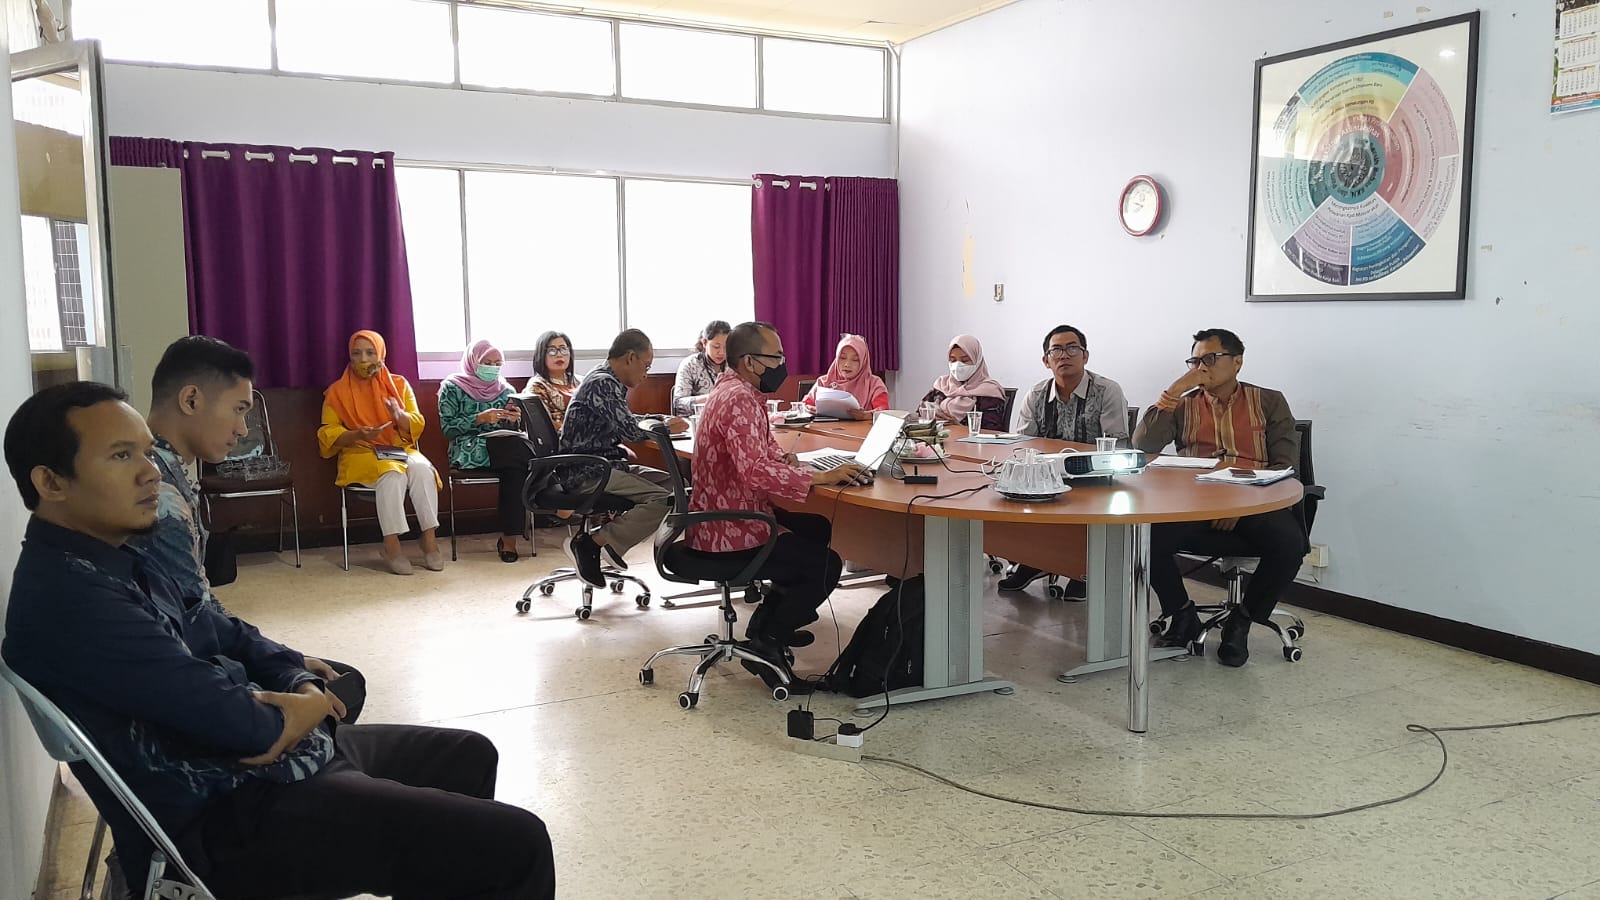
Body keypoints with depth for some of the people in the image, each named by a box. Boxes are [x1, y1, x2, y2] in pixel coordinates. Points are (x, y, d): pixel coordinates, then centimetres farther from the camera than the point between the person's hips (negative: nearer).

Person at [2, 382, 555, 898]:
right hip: (226, 818, -11)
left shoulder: (117, 559, 10)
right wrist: (304, 710, -4)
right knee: (516, 845, -17)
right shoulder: (67, 596, -24)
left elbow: (222, 634, 17)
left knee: (469, 756, 24)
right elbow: (245, 723, -27)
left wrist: (303, 688, -3)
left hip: (278, 754, 11)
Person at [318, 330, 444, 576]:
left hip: (400, 450, 3)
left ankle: (429, 539, -29)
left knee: (422, 469, -32)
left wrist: (400, 414, -17)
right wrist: (358, 434, -17)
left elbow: (416, 426, 5)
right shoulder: (338, 391, 6)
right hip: (360, 453, -2)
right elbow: (328, 435, 2)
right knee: (392, 474, -36)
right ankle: (391, 545, -34)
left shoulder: (398, 384, 11)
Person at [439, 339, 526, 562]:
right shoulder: (452, 387, 7)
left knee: (517, 464, -34)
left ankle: (509, 536, -28)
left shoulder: (506, 389, 18)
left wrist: (513, 421, -7)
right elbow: (447, 428, -3)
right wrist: (479, 419, -15)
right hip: (467, 452, -4)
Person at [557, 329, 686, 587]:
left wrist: (662, 421, 16)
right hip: (586, 472, -10)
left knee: (671, 482, 5)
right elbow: (628, 430, -21)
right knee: (663, 500, -22)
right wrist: (665, 428, -4)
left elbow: (624, 422, 30)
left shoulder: (610, 382, 16)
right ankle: (590, 543, -16)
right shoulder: (603, 383, -15)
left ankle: (613, 536, 2)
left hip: (602, 466, 10)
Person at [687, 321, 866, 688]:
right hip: (727, 534, -11)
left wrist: (783, 458, 0)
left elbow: (759, 448, 22)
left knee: (818, 529, 25)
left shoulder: (734, 388, 10)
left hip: (735, 514, 11)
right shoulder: (739, 400, -23)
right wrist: (821, 476, -31)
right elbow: (755, 471, -36)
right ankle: (766, 644, 2)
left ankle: (770, 620, 29)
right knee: (827, 565, -10)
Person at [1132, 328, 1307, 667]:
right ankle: (1183, 615, -1)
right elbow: (1143, 445, 1)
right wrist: (1175, 391, -4)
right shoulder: (1183, 406, 17)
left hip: (1254, 507, -1)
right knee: (1146, 534, -29)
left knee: (1289, 543, -33)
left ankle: (1241, 622, -6)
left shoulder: (1269, 402, 14)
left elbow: (1286, 465, 3)